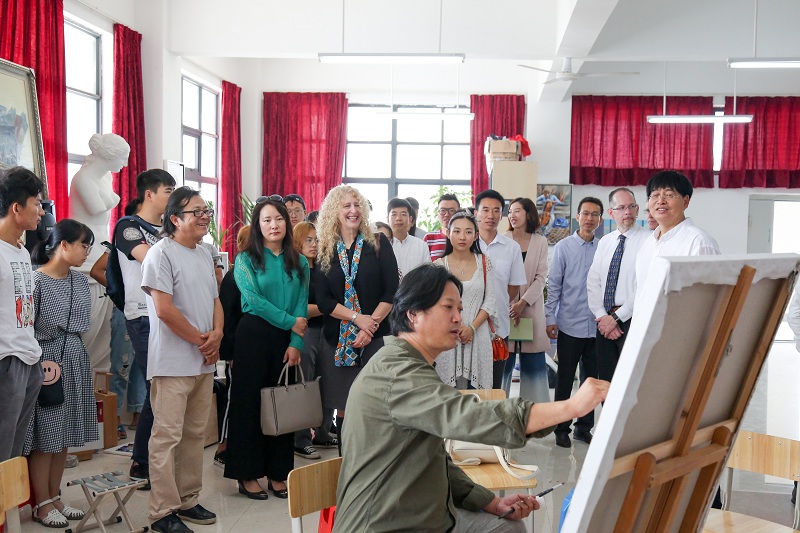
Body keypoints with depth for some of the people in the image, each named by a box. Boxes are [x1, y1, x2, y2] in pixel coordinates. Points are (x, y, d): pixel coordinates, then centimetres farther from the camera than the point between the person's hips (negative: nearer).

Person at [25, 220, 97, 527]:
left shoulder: (80, 281, 9)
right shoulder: (36, 280, -11)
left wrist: (75, 355, 12)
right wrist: (42, 363, -17)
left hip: (75, 361, 7)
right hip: (45, 362, -7)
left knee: (64, 435, 11)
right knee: (45, 436, 1)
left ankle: (55, 498, 23)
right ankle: (42, 504, 13)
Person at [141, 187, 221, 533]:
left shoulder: (204, 256, 15)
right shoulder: (161, 253, -9)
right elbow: (164, 309, -17)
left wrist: (217, 333, -1)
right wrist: (201, 340, -10)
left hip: (204, 361, 8)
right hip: (173, 362, -8)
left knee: (195, 434, 13)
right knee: (167, 436, -3)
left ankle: (188, 500, 24)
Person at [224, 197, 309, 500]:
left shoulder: (299, 263, 9)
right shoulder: (246, 260, 0)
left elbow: (302, 305, 2)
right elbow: (254, 299, -11)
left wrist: (296, 343, -9)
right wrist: (290, 321, -12)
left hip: (287, 340, 3)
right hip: (253, 336, -3)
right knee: (250, 403, 1)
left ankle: (277, 474, 18)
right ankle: (247, 475, 12)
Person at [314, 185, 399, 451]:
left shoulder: (378, 243, 3)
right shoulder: (325, 250, 7)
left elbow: (391, 291, -3)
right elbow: (323, 299, 0)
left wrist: (371, 326, -11)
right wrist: (358, 318, -11)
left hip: (375, 337, -1)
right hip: (337, 338, 2)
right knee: (343, 407, 6)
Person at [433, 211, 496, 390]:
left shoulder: (484, 264, 5)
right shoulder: (438, 265, 2)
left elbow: (489, 302, 3)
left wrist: (472, 328, -9)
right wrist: (454, 326, -12)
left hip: (477, 337, 1)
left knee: (474, 387, 1)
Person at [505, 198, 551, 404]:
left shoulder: (540, 242, 7)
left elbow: (541, 277, 1)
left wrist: (523, 302, -11)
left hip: (531, 308, 1)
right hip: (504, 309, -1)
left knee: (533, 364, 2)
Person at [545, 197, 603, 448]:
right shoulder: (564, 247, -1)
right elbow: (553, 285, -1)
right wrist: (550, 319, -4)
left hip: (597, 326, 2)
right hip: (570, 325, -2)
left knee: (592, 379, 12)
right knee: (565, 380, 6)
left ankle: (584, 427, 25)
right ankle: (561, 429, 18)